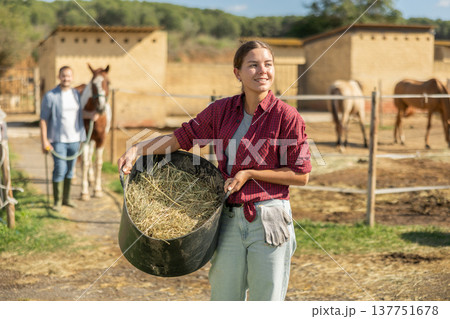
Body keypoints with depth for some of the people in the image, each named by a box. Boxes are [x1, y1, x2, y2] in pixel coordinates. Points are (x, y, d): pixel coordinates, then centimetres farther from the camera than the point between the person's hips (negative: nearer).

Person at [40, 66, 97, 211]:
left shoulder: (76, 94, 6)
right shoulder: (50, 96, -10)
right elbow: (43, 119, -8)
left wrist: (90, 115, -3)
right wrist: (44, 141, -13)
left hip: (74, 139, 5)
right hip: (58, 140, -5)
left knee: (70, 170, 12)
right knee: (60, 169, -8)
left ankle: (66, 198, 25)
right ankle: (57, 201, 5)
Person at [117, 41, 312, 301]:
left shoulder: (287, 117, -8)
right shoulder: (221, 111, 5)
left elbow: (301, 176, -6)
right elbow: (182, 138, 9)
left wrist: (249, 173, -12)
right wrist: (136, 150, -5)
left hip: (269, 221, -4)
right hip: (230, 218, 4)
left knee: (267, 297, 6)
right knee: (223, 299, 12)